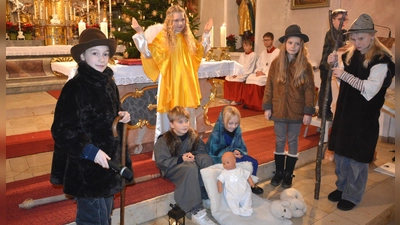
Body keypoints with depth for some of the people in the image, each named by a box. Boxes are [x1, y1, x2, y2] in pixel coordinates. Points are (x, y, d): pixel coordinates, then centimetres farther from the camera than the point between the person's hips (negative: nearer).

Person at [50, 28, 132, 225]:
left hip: (109, 162, 8)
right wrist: (89, 151, -27)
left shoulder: (109, 84, 6)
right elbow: (62, 130, -20)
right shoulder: (75, 88, -17)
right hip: (86, 168, -8)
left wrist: (121, 117, 0)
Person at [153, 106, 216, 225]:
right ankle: (195, 211, -37)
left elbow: (202, 150, 5)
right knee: (191, 168, -38)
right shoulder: (164, 140, -15)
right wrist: (181, 159, -25)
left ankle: (207, 195, -22)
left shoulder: (192, 134, 0)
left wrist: (192, 154, -18)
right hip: (172, 168, -5)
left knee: (206, 159, -26)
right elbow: (162, 162, -17)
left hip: (188, 162, 5)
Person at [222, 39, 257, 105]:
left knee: (237, 80, -32)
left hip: (247, 74, -7)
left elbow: (248, 68, -12)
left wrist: (239, 74, -18)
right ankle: (228, 98, -11)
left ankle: (237, 100, -24)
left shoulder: (253, 55, -3)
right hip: (239, 73, 7)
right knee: (227, 78, -15)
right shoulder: (242, 55, 20)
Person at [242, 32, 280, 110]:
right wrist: (258, 71, -3)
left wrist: (265, 73, -19)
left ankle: (257, 105, -22)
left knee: (257, 80, -30)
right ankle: (249, 103, -19)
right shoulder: (263, 53, 20)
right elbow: (258, 65, 21)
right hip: (261, 74, 6)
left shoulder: (278, 52, -4)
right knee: (250, 78, -21)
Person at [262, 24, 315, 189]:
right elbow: (269, 86, 1)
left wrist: (308, 112, -8)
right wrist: (267, 107, -2)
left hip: (297, 111, -1)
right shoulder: (276, 63, -1)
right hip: (279, 110, 1)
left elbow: (309, 90, -4)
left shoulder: (306, 65, -4)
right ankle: (278, 172, 27)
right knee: (280, 141, 11)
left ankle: (288, 174, 24)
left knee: (293, 142, 10)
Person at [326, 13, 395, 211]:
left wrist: (345, 75, -26)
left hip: (364, 118, -6)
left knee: (357, 159, 5)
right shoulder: (351, 55, 6)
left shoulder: (381, 60, -13)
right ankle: (342, 187, 34)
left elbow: (370, 89, -24)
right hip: (344, 113, 6)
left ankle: (353, 196, 22)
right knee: (340, 153, 16)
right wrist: (335, 65, -2)